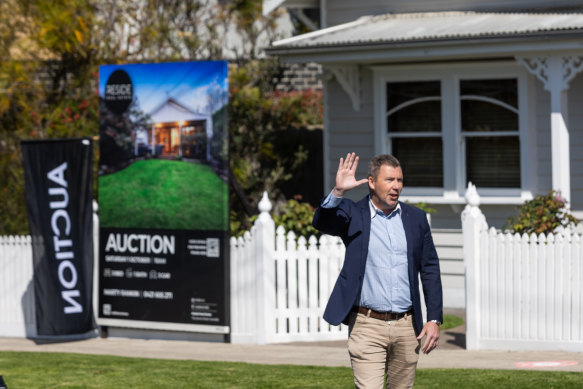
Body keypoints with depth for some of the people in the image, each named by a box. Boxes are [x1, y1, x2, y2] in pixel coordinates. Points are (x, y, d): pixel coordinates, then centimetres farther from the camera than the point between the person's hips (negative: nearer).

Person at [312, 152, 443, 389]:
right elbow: (321, 222, -18)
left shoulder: (416, 218, 8)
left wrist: (434, 319, 4)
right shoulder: (353, 215, 0)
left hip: (406, 325, 4)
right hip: (367, 325, -3)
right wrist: (338, 192, -34)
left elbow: (430, 269, 10)